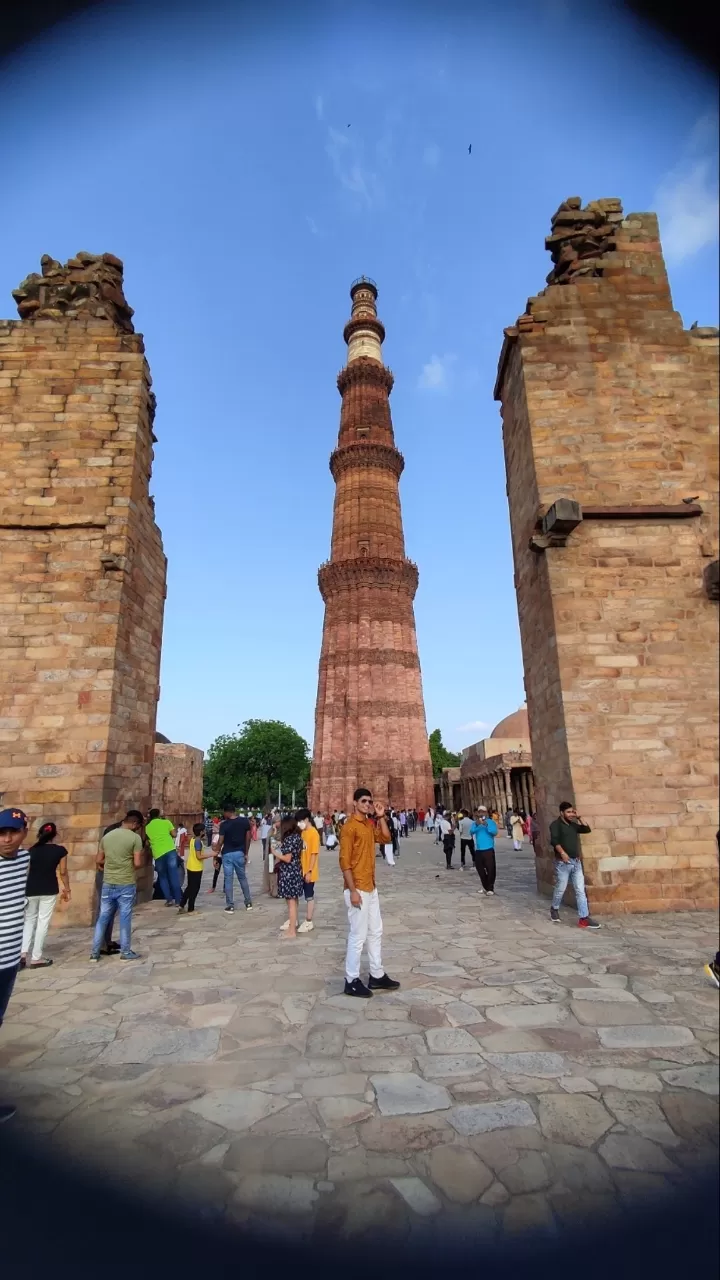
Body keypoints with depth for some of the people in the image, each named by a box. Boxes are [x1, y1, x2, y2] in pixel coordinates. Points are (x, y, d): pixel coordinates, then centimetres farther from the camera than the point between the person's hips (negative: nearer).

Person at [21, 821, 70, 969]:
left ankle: (23, 953, 6)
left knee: (29, 920, 19)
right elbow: (63, 872, 0)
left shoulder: (32, 850, 3)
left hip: (31, 890, 3)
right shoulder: (60, 850, -3)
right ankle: (36, 958, 10)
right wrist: (67, 889, 12)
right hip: (49, 890, -3)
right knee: (43, 922, 6)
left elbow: (26, 871, 5)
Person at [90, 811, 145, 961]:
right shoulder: (135, 838, -11)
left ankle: (94, 952, 18)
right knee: (125, 918, 5)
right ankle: (125, 951, 12)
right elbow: (137, 863, -13)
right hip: (126, 884, -5)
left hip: (108, 884, 5)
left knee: (103, 917, 13)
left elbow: (99, 861, 11)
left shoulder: (107, 836, 6)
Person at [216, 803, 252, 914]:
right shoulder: (245, 821, -3)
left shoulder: (224, 824, -11)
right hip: (240, 853, 3)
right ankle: (248, 903, 19)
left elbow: (221, 841, -12)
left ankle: (230, 906, 8)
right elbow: (248, 838, 0)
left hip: (227, 854, -3)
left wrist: (217, 853, 4)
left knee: (228, 880, 5)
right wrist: (246, 853, 8)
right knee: (243, 878, 15)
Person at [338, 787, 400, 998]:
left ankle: (377, 976, 28)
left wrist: (381, 817, 3)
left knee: (376, 932, 16)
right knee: (358, 935, 0)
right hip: (357, 889, -9)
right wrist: (353, 891, -21)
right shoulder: (350, 826, -17)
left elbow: (385, 839, 15)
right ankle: (352, 981, 13)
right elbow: (344, 861, -19)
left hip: (371, 887, 9)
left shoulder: (369, 824, 9)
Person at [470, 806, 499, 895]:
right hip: (478, 850, 4)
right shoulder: (475, 823, 6)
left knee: (490, 869, -6)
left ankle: (490, 889, 5)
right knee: (480, 869, 12)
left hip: (489, 849, -4)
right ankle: (485, 887, 28)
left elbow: (495, 832, -16)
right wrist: (476, 824, -29)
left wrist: (486, 825, -29)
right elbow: (471, 831, -11)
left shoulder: (491, 822, -1)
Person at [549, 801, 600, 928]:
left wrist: (579, 818, 3)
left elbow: (587, 830, 8)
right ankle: (554, 909, 29)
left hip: (576, 862, 6)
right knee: (560, 889, 6)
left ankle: (584, 918, 1)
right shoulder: (556, 824, -7)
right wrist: (562, 853, -29)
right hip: (563, 863, -6)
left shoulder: (573, 825, 14)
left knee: (580, 890, 1)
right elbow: (554, 840, -19)